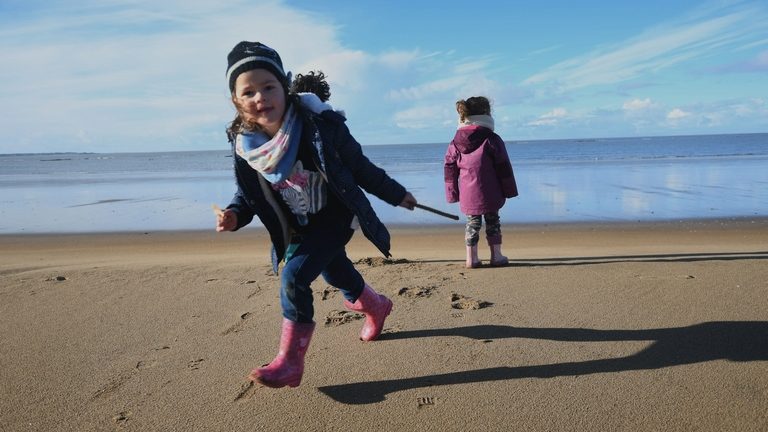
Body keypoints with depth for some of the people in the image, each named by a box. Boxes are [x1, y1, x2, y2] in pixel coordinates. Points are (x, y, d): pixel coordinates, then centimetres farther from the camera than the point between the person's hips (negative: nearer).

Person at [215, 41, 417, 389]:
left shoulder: (321, 126, -26)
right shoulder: (243, 145, -15)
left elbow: (360, 168, -13)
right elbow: (247, 194, -1)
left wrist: (396, 195, -3)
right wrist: (234, 215, -22)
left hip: (335, 218, -5)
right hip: (298, 229, 6)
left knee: (294, 278, -18)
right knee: (336, 273, 23)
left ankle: (289, 362, -2)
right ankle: (376, 307, 55)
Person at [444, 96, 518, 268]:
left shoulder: (455, 143, 3)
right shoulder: (492, 139, -8)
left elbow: (450, 170, 6)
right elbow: (503, 167, -5)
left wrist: (453, 193, 12)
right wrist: (508, 190, 3)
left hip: (467, 195, 3)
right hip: (490, 194, -3)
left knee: (472, 223, 12)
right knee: (492, 222, 11)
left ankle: (471, 258, 12)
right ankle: (496, 256, 18)